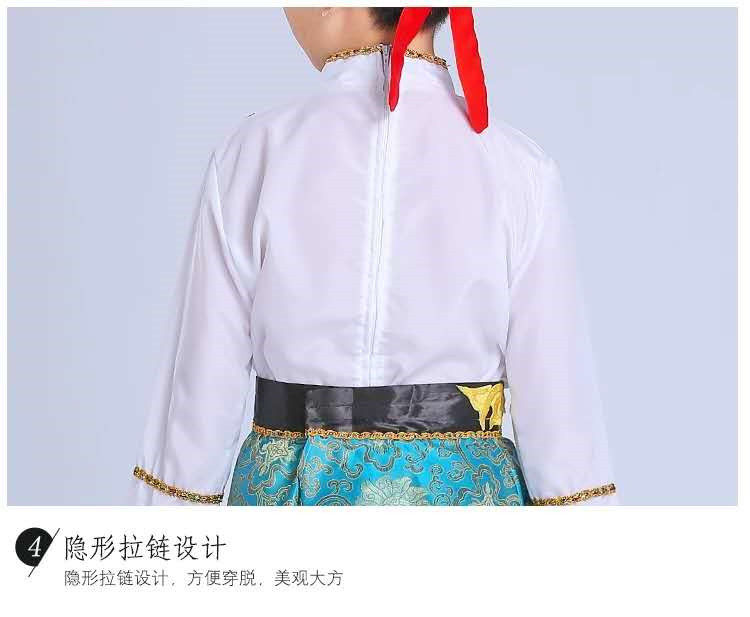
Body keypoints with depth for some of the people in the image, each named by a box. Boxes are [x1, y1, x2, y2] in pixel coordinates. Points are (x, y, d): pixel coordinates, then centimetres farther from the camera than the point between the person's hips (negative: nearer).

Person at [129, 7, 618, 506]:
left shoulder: (253, 154, -8)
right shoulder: (519, 168, -8)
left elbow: (201, 391, -4)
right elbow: (557, 397, -7)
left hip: (295, 492, 1)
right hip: (463, 492, 0)